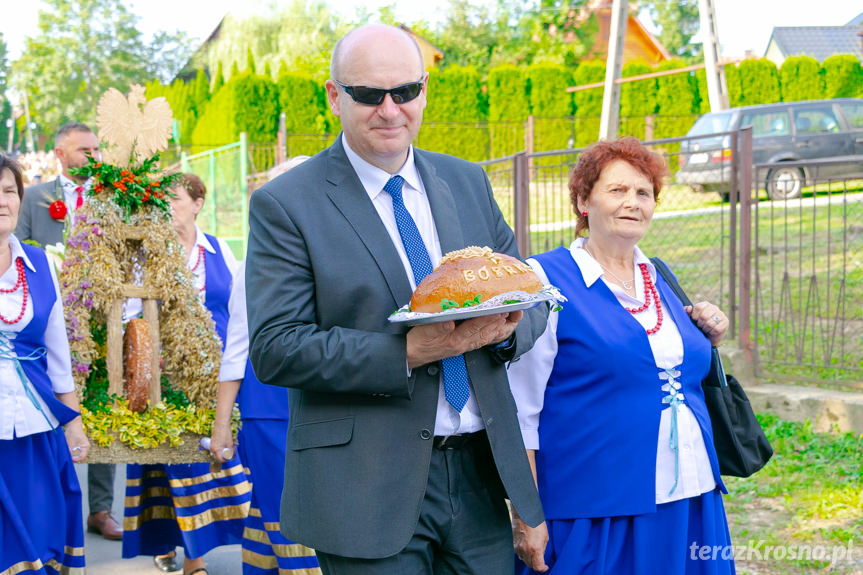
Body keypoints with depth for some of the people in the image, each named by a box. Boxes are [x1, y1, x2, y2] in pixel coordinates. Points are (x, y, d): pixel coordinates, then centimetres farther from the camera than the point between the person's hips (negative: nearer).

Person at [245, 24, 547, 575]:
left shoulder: (468, 183, 11)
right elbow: (274, 349, -13)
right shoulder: (285, 204, -6)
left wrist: (507, 325, -10)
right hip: (367, 487, -4)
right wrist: (405, 353, -23)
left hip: (480, 469, 5)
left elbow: (532, 297, 14)